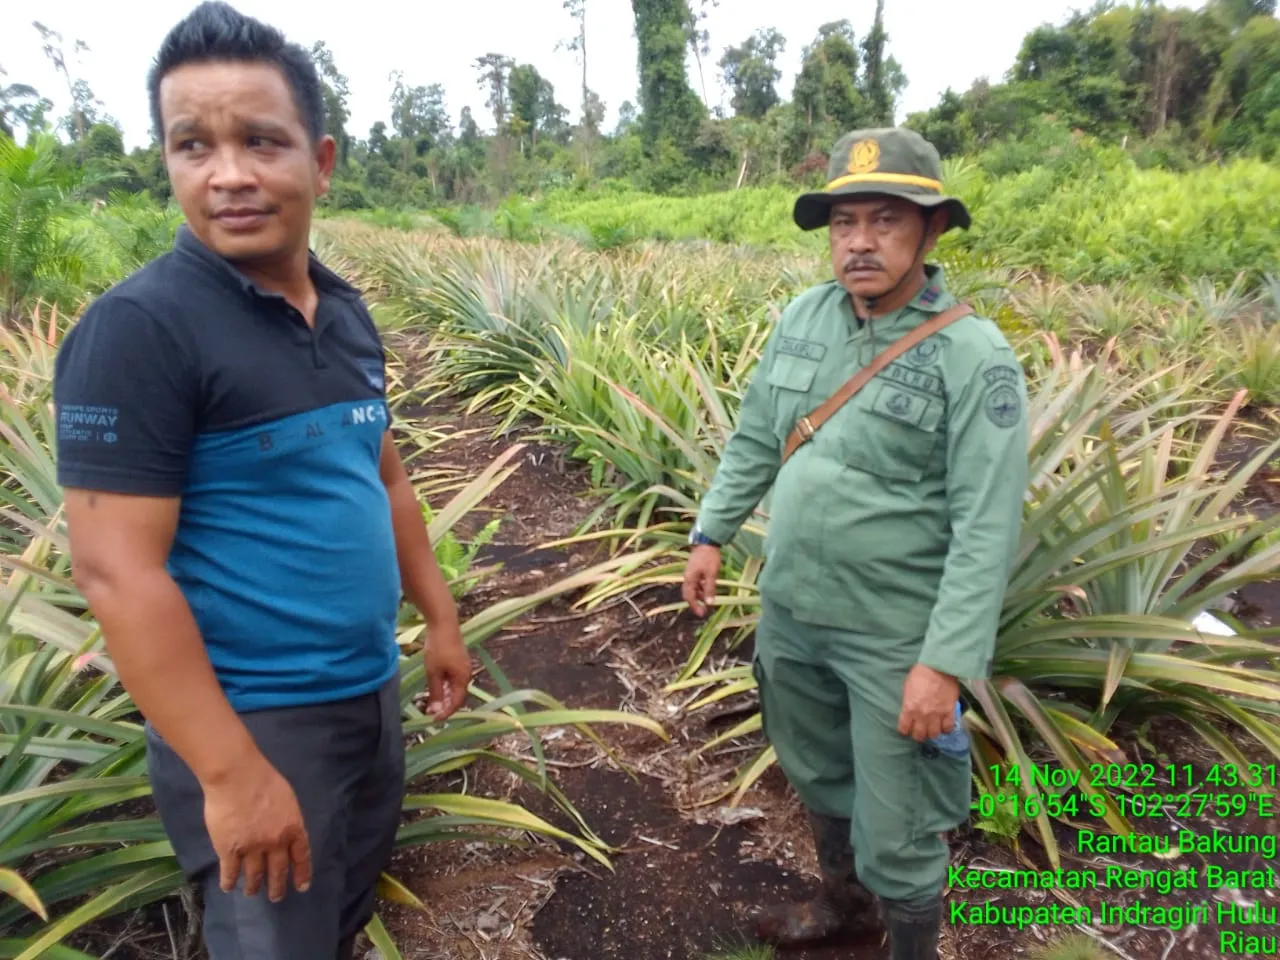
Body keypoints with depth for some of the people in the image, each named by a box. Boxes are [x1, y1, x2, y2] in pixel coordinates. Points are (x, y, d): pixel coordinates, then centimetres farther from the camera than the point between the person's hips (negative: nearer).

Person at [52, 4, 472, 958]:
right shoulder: (140, 328, -18)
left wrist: (441, 619, 15)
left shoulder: (346, 312, 3)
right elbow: (116, 570, -21)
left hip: (371, 693, 7)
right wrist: (232, 773, -22)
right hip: (253, 722, -6)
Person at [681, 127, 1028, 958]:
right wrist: (712, 532, 12)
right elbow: (754, 437, 11)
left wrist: (947, 662, -22)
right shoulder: (803, 317, 0)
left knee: (896, 831, 7)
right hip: (789, 611, 6)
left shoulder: (974, 355, -17)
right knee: (818, 775, 26)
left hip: (896, 635, -6)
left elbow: (988, 528, -19)